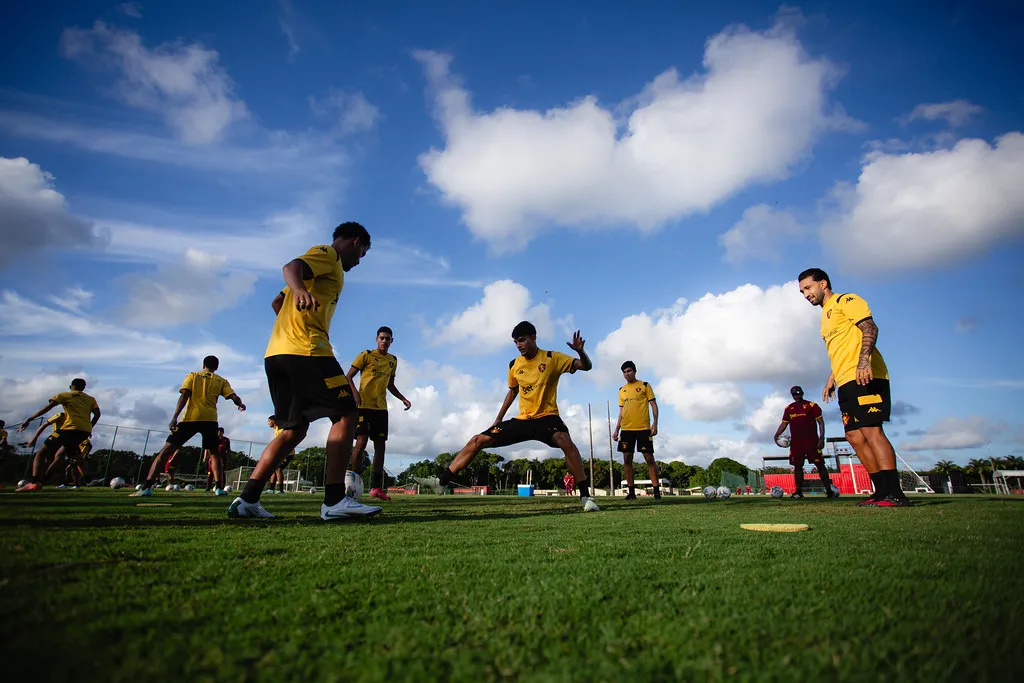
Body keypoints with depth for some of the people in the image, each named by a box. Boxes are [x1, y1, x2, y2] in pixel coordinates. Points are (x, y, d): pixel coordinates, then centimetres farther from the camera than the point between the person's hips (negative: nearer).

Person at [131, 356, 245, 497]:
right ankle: (219, 488, 3)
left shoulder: (192, 376, 12)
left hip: (190, 419, -1)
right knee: (213, 454, 17)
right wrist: (241, 405, 24)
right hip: (210, 420, 1)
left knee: (165, 452, 4)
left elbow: (184, 395, -3)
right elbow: (234, 397, 3)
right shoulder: (221, 381, 15)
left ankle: (146, 487, -8)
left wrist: (175, 417, -10)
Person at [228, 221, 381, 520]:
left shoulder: (323, 257, 31)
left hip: (276, 353, 10)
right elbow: (292, 267, -19)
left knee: (293, 429, 11)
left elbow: (277, 302, 35)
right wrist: (299, 289, -38)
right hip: (306, 350, -10)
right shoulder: (328, 254, 4)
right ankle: (334, 500, -13)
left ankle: (247, 499, 6)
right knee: (345, 414, -8)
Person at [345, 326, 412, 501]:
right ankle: (354, 484, -3)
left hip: (381, 408, 5)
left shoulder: (393, 361, 14)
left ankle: (376, 488, 6)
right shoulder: (366, 355, -2)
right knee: (361, 442, -12)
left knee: (380, 445, 2)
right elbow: (348, 376, -3)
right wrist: (355, 392, -21)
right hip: (364, 405, -5)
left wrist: (403, 399, 13)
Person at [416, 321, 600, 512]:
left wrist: (580, 351, -32)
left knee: (564, 440, -39)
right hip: (523, 419, 5)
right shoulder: (514, 365, 5)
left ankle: (585, 497, -29)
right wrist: (498, 419, 19)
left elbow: (586, 366, -10)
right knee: (477, 440, -3)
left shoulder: (552, 358, -8)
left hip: (546, 417, -5)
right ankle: (442, 482, 2)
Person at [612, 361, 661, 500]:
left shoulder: (644, 386, 5)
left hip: (643, 428, -4)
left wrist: (655, 423, -11)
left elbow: (654, 405, 1)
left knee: (649, 458, -5)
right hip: (626, 429, 4)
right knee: (627, 459, 1)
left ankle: (656, 490, 0)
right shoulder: (622, 390, 16)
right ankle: (631, 492, 8)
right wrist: (616, 430, 13)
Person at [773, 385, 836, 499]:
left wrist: (821, 438, -10)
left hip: (811, 440, -4)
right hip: (795, 441, 4)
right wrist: (777, 435, 0)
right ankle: (798, 491, 7)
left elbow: (820, 422, -1)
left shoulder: (812, 405, 2)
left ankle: (828, 489, 0)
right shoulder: (788, 408, 14)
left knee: (819, 464, -5)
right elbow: (784, 423, 16)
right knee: (797, 466, 3)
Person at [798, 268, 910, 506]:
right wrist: (831, 379, 23)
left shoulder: (846, 300, 1)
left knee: (871, 431, -15)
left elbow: (870, 328, -13)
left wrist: (864, 360, -27)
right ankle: (882, 491, 7)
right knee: (854, 435, 4)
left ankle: (895, 494, -14)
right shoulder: (826, 316, 26)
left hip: (864, 378, -9)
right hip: (847, 383, 9)